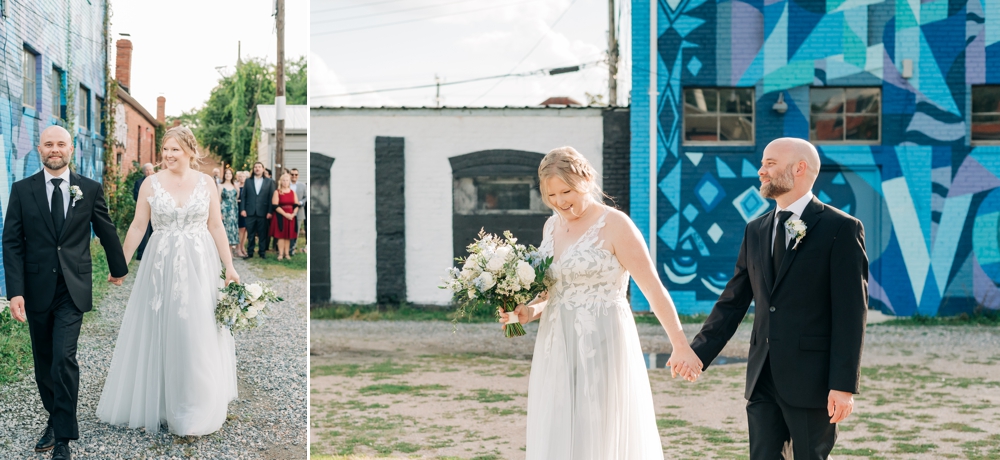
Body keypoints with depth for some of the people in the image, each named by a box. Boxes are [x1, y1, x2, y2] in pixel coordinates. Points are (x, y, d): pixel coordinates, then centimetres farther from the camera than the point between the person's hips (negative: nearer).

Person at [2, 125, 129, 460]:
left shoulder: (90, 190, 1)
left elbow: (106, 231, 13)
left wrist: (118, 267, 26)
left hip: (73, 290, -2)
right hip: (36, 290, 2)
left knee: (64, 358, -12)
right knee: (43, 362, 11)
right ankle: (55, 419, 31)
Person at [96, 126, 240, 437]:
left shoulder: (206, 182, 1)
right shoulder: (151, 183, 0)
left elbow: (216, 227, 3)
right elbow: (137, 226, 4)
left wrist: (229, 266, -1)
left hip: (199, 266, 0)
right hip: (162, 265, 0)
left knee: (197, 334, 2)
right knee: (159, 333, 6)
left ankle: (196, 408, 15)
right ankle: (158, 403, 21)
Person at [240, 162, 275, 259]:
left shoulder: (269, 182, 6)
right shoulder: (248, 181, 11)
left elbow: (271, 197, 2)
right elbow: (243, 196, 9)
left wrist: (270, 211, -5)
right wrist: (242, 209, -2)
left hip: (263, 213, -1)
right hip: (250, 212, 1)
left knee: (262, 235, 3)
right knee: (250, 234, 5)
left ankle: (262, 252, 11)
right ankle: (250, 252, 12)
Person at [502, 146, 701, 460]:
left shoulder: (614, 225, -9)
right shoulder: (551, 226, 11)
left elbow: (654, 289, -11)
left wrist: (680, 346, -14)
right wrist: (531, 311, 0)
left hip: (601, 348, -6)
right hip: (557, 350, 7)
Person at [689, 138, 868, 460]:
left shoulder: (841, 228, -7)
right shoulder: (756, 231, 11)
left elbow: (851, 313, -11)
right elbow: (733, 302, 12)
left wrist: (844, 385, -16)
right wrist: (698, 354, 2)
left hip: (811, 379, -5)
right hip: (762, 376, 5)